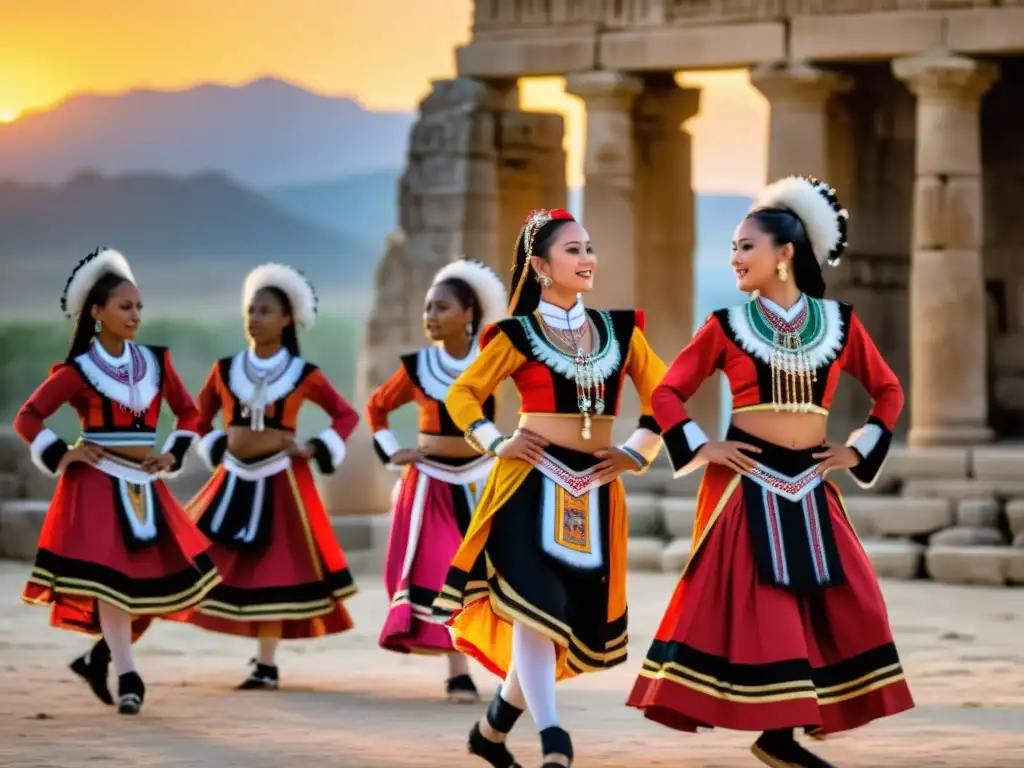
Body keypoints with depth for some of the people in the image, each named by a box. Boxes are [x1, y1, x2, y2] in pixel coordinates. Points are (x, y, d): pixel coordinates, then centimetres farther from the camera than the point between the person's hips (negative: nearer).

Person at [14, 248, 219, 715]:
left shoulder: (155, 362, 6)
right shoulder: (78, 371, -6)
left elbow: (188, 412, 18)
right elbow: (27, 419, -2)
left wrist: (174, 455, 7)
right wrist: (61, 455, -9)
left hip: (143, 486, 5)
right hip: (98, 485, -5)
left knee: (160, 579, 3)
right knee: (110, 578, -11)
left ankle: (102, 656, 20)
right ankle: (127, 679, -7)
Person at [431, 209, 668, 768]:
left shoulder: (619, 330, 11)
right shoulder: (519, 335, 1)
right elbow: (461, 395, 7)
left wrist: (639, 450, 4)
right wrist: (497, 444, -5)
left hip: (593, 491, 5)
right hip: (533, 486, -5)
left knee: (572, 621, 8)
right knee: (536, 606, -20)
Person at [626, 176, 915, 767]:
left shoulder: (838, 323, 5)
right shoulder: (728, 326, 0)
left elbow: (889, 391, 15)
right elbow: (668, 392, 4)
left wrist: (858, 450, 6)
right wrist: (702, 448, -7)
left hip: (809, 485, 3)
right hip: (747, 482, -3)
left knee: (842, 602, -1)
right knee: (756, 603, -7)